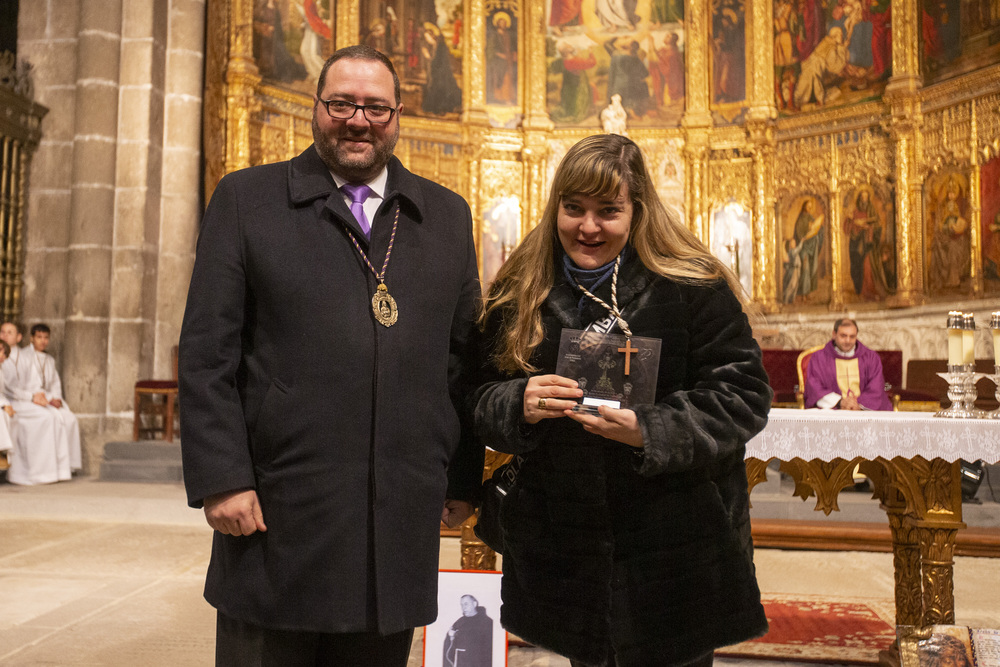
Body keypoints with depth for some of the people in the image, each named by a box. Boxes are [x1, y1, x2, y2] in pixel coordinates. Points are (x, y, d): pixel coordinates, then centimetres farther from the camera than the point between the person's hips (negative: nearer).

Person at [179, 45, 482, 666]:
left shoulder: (447, 215, 10)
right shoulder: (246, 199, 3)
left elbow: (464, 358, 10)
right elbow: (207, 353, -2)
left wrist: (463, 479, 8)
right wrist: (221, 478, -9)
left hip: (402, 518, 3)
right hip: (277, 511, -2)